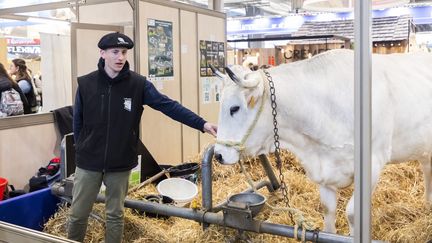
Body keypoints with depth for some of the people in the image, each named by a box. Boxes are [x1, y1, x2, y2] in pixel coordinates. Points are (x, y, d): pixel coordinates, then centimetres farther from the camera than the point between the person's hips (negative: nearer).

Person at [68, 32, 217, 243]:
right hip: (88, 162, 0)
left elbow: (168, 105, -13)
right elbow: (78, 121, 4)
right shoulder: (86, 84, -5)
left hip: (120, 164, 0)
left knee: (115, 215, 14)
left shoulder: (138, 84, -8)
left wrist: (201, 123, -20)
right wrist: (81, 149, 5)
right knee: (78, 214, 11)